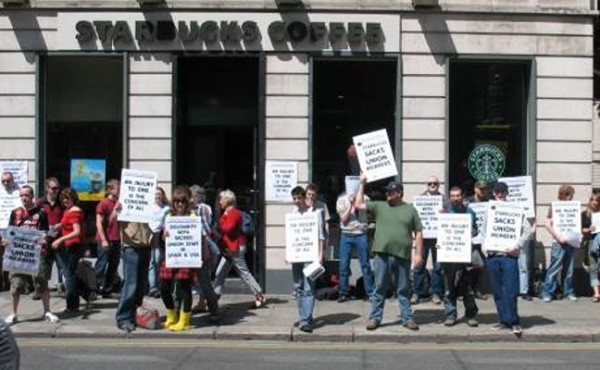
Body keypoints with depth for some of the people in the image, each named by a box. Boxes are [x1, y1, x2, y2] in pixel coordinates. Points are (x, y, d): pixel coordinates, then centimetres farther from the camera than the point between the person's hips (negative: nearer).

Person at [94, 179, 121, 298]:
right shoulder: (103, 204, -7)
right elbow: (99, 223, -10)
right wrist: (103, 240, -15)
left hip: (116, 240, 7)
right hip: (106, 240, -7)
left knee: (113, 266, 10)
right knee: (101, 265, -3)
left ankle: (108, 290, 18)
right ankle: (96, 288, 2)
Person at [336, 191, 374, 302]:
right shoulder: (341, 200, 6)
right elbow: (344, 218, -1)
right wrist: (350, 204, -8)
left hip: (361, 235, -1)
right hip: (346, 235, 1)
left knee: (365, 265, 0)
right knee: (344, 265, 2)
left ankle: (370, 292, 5)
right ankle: (343, 292, 10)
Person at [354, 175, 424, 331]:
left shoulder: (410, 210, 7)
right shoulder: (379, 206, 9)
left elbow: (418, 233, 6)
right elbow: (358, 205, 6)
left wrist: (418, 254, -1)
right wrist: (362, 184, 3)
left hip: (403, 256, -1)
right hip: (382, 255, 1)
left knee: (404, 290, 8)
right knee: (379, 288, 5)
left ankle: (407, 318, 15)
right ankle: (375, 318, 12)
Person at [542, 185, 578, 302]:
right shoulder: (554, 207, -5)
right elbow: (547, 224, -9)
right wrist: (558, 236, -17)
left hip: (570, 242, 5)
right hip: (558, 243, -5)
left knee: (569, 269, 10)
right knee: (554, 268, -4)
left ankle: (568, 292, 19)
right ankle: (547, 293, 2)